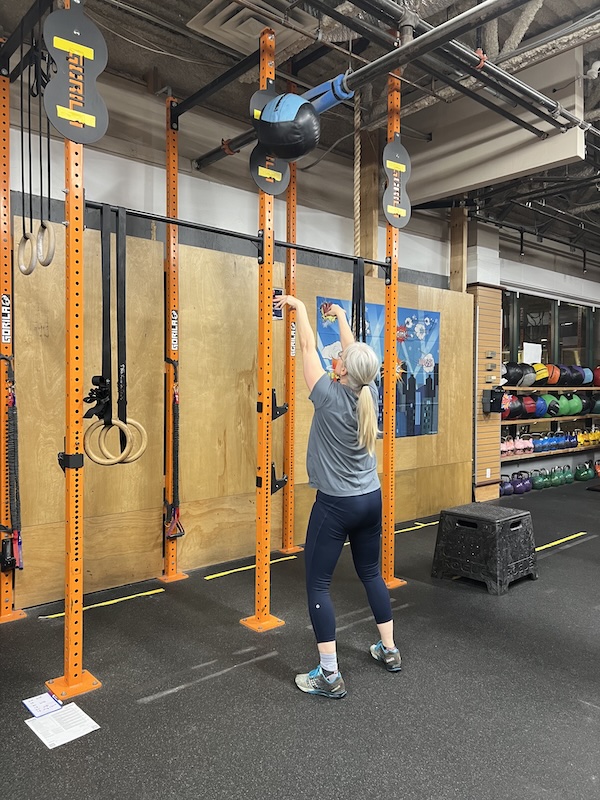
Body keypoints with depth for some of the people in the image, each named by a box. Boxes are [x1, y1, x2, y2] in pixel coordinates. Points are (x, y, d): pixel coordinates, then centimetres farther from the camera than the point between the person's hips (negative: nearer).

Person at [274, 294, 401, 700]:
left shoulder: (330, 397, -19)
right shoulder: (369, 394, -4)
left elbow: (309, 347, -7)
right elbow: (355, 351, 12)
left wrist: (299, 307, 7)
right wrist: (340, 316, 26)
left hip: (336, 505, -7)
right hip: (371, 499, 7)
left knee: (318, 584, 3)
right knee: (371, 573, 21)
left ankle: (329, 676, 7)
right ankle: (389, 650, 32)